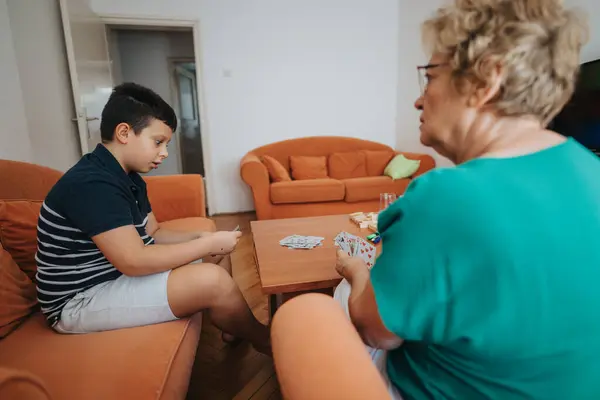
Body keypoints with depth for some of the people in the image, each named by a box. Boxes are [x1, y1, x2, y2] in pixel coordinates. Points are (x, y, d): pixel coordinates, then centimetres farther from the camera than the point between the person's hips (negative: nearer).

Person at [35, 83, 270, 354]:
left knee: (217, 254, 8)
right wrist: (209, 243, -22)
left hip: (117, 277, 10)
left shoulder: (129, 178, 6)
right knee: (211, 279, -24)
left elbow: (153, 234, 9)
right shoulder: (92, 184, -25)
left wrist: (202, 239, -8)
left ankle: (233, 328, 17)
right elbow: (134, 261, -30)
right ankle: (262, 340, 3)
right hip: (80, 302, -10)